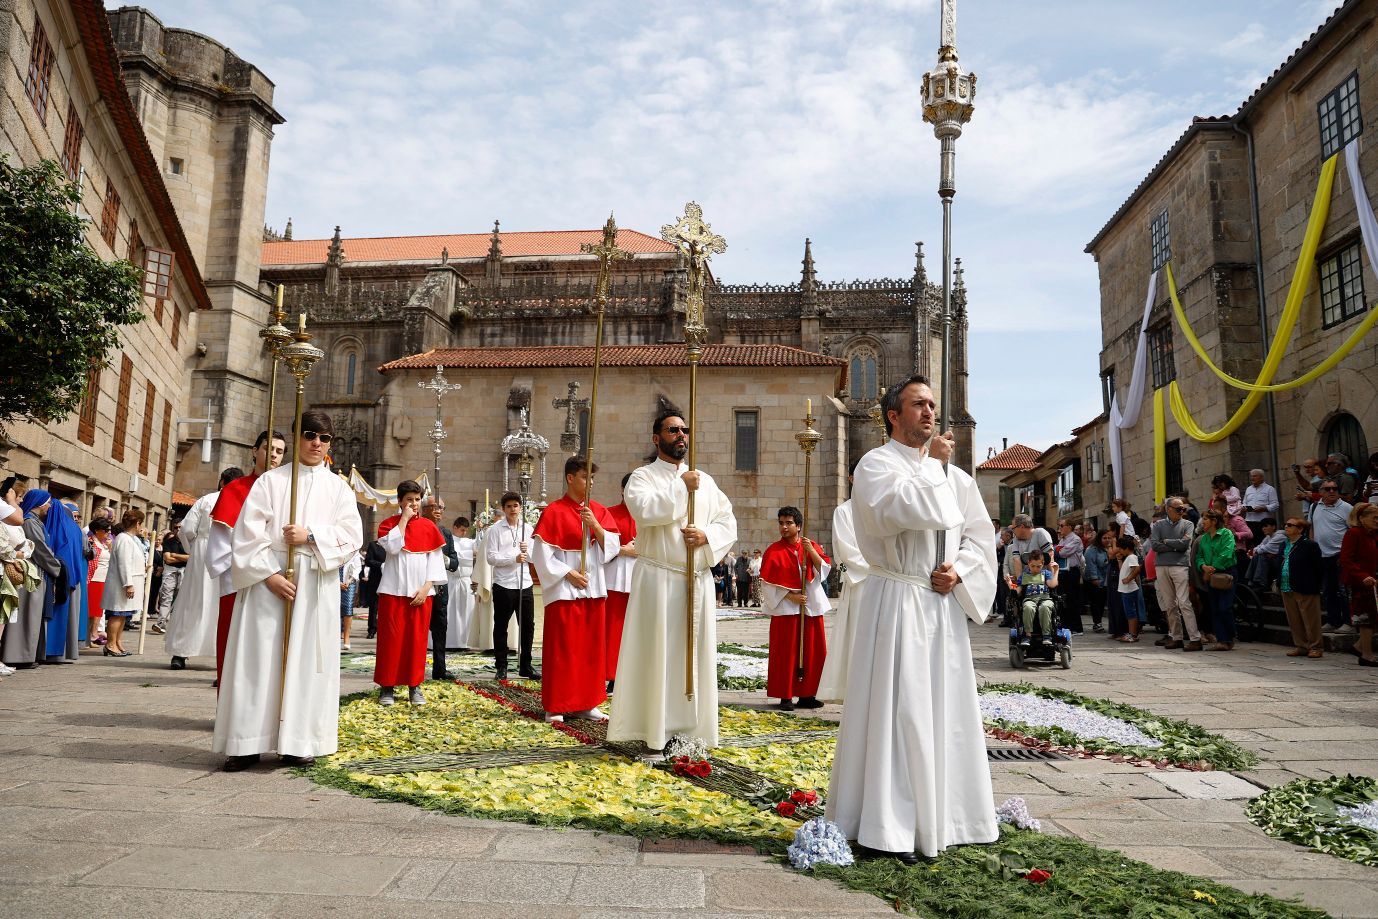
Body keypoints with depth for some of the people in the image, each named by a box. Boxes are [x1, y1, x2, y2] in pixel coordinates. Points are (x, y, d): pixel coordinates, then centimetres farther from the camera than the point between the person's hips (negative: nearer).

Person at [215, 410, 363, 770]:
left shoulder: (338, 487, 12)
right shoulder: (270, 480, 8)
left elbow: (352, 534, 2)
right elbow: (249, 531, -1)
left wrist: (311, 536, -13)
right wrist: (269, 574, -12)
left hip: (316, 585, 1)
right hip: (268, 579, -1)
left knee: (307, 659, 1)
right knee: (259, 658, -2)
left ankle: (299, 742, 7)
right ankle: (248, 742, 4)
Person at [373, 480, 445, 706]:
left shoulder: (429, 526, 7)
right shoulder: (389, 524, 4)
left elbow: (436, 559, 3)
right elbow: (392, 547, -16)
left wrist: (426, 587, -7)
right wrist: (404, 519, -11)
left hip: (420, 592, 1)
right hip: (393, 590, -1)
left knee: (417, 639, 4)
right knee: (391, 638, 0)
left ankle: (415, 685, 11)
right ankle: (387, 686, 7)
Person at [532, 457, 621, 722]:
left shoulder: (599, 511, 9)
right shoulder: (554, 512, -5)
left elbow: (612, 547, 1)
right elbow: (542, 554, -8)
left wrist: (595, 526, -14)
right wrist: (568, 574, -13)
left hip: (594, 590, 5)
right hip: (564, 591, -5)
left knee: (592, 648, 8)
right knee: (562, 648, -2)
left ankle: (587, 703, 17)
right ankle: (556, 707, 7)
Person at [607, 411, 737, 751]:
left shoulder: (706, 481, 15)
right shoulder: (643, 477, 1)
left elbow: (728, 523, 9)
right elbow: (644, 510, -20)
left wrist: (706, 536, -10)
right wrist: (681, 487, -15)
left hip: (698, 580, 4)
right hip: (658, 578, -4)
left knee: (694, 654, 7)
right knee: (656, 654, -3)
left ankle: (691, 728, 15)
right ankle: (654, 728, 5)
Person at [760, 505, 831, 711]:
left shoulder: (812, 546, 9)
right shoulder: (774, 551, -1)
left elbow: (825, 569, -3)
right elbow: (768, 582, -5)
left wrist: (811, 551, -16)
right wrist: (790, 596, -14)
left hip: (811, 607, 4)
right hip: (785, 608, -3)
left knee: (814, 651, 5)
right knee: (785, 653, -3)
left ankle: (806, 695, 14)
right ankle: (785, 696, 4)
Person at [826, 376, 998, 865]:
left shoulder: (952, 474, 15)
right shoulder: (876, 464, -3)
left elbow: (980, 534, 13)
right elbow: (908, 509, -22)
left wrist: (958, 570, -5)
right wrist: (932, 464, -8)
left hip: (943, 604, 6)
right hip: (896, 602, -6)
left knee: (943, 708, 11)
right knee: (894, 709, -6)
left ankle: (938, 817, 23)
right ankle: (885, 827, 2)